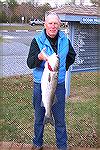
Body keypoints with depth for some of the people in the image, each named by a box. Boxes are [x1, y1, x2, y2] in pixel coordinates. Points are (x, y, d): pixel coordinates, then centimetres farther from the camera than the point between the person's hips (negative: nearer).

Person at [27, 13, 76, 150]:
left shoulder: (65, 41, 1)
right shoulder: (37, 41, -9)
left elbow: (72, 56, 21)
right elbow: (30, 63, -19)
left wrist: (63, 68, 10)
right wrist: (39, 57, -38)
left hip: (59, 86, 2)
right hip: (40, 85, -1)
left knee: (60, 119, 11)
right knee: (39, 118, 14)